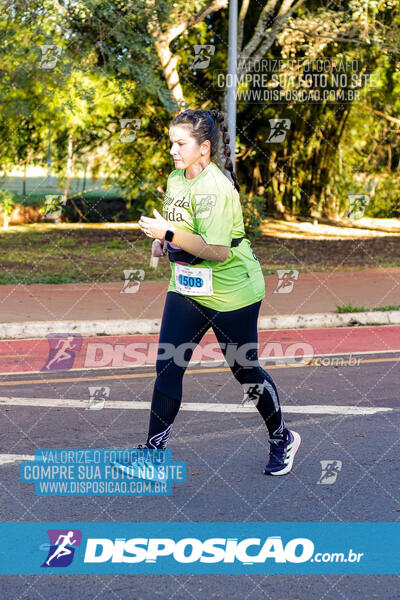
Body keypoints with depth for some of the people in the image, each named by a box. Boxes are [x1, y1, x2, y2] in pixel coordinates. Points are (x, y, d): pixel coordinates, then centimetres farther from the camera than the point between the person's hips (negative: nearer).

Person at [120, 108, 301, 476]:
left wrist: (168, 234, -26)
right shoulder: (175, 178, 5)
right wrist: (162, 242, 5)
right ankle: (154, 449, 0)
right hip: (185, 288, 7)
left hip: (231, 292, -7)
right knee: (168, 367, -4)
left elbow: (217, 251, -28)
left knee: (246, 370, 7)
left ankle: (282, 439, 30)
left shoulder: (215, 187, -22)